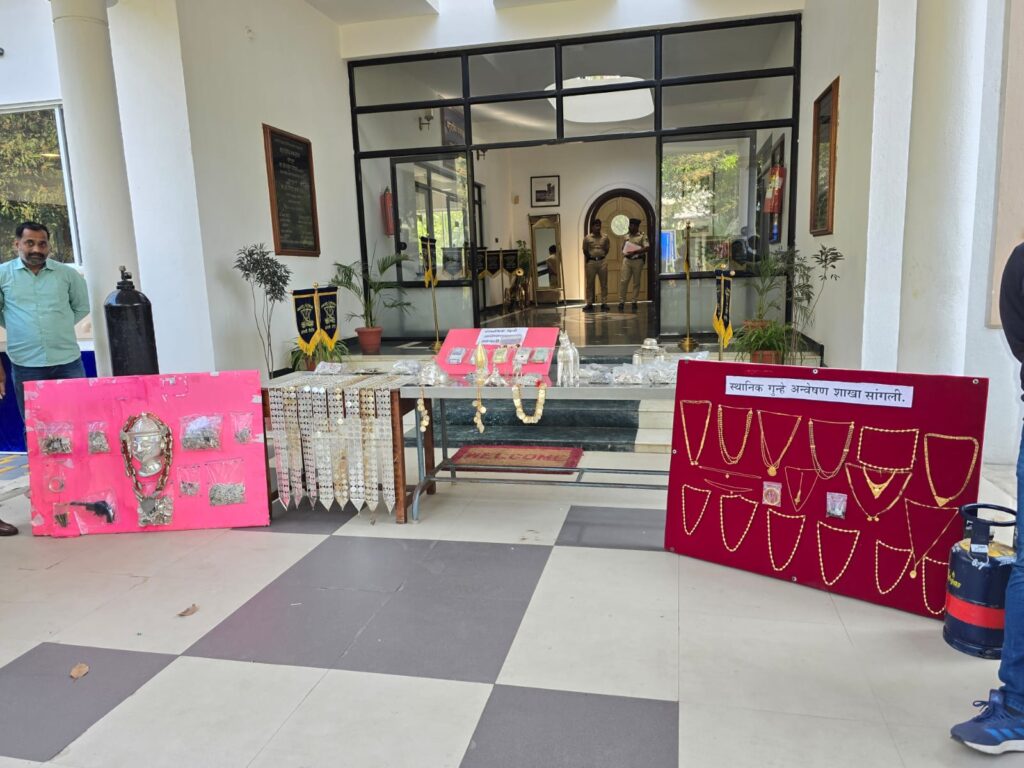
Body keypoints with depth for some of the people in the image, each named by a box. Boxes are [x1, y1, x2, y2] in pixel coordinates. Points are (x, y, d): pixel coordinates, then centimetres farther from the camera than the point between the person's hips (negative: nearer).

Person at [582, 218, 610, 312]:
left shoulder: (605, 237, 6)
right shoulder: (587, 238, 1)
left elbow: (607, 249, 13)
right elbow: (585, 250, 8)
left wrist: (602, 256, 5)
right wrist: (589, 258, 7)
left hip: (602, 261, 1)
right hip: (591, 262, -1)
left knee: (604, 283, 1)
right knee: (590, 283, 1)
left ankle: (604, 303, 5)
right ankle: (589, 304, 5)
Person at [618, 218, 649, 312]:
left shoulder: (642, 236, -2)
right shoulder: (627, 236, 14)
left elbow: (647, 248, -13)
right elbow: (623, 247, 24)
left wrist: (634, 252, -19)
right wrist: (624, 253, 1)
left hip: (637, 261, -4)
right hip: (627, 260, 4)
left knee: (636, 282, 3)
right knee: (623, 281, -5)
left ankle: (634, 302, 10)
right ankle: (621, 301, -3)